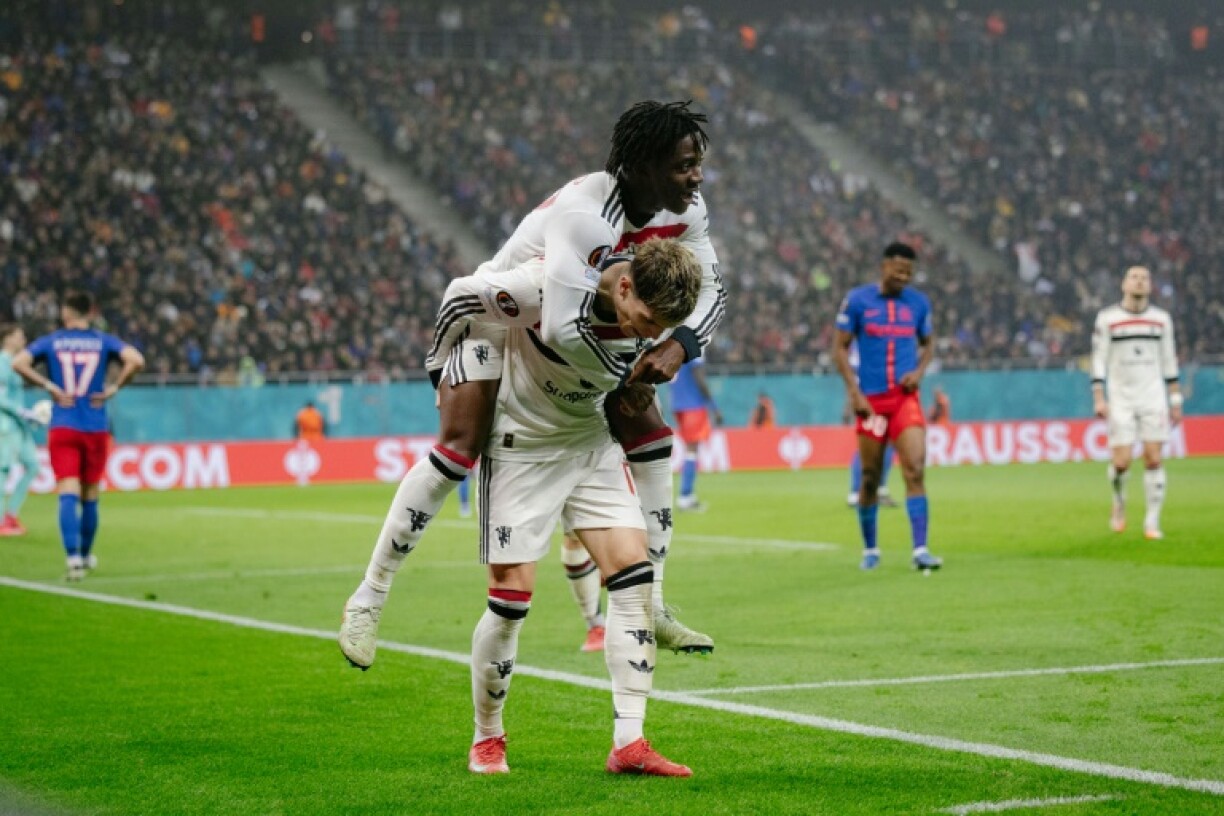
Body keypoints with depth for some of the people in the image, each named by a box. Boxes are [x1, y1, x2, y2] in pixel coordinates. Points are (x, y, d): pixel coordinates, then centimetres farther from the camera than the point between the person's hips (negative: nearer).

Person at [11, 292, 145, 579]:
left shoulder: (50, 342, 4)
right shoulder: (104, 342, 4)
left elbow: (18, 363, -12)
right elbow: (136, 360, -13)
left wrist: (49, 386, -5)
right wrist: (113, 388, -3)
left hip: (62, 429, -1)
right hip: (95, 429, 1)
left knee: (68, 495, -8)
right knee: (90, 497, 15)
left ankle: (74, 556, -24)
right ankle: (86, 555, 29)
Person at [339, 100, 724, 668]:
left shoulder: (685, 211, -13)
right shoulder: (584, 214, -39)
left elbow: (711, 290, -4)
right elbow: (565, 328, -47)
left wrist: (678, 346, -25)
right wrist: (623, 375, -29)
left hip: (563, 330, 8)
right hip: (489, 317, -8)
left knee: (650, 436, -1)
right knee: (459, 446, -23)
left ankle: (650, 606, 8)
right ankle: (368, 600, -13)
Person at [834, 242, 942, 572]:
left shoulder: (918, 303, 8)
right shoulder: (857, 300, -1)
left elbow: (927, 344, 20)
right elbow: (840, 348, 2)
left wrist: (919, 371, -1)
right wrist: (854, 392, -7)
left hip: (905, 397, 1)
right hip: (871, 400, -1)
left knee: (915, 470, -14)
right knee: (870, 478, 5)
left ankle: (920, 550, -16)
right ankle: (870, 550, 23)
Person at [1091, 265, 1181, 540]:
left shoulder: (1161, 318, 8)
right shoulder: (1107, 318, 0)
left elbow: (1169, 362, 13)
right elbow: (1099, 360, 0)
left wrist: (1176, 401, 10)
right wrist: (1099, 399, -8)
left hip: (1153, 398, 2)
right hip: (1121, 401, -2)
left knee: (1153, 459, -6)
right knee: (1121, 463, -7)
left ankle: (1152, 522, 1)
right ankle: (1119, 503, 24)